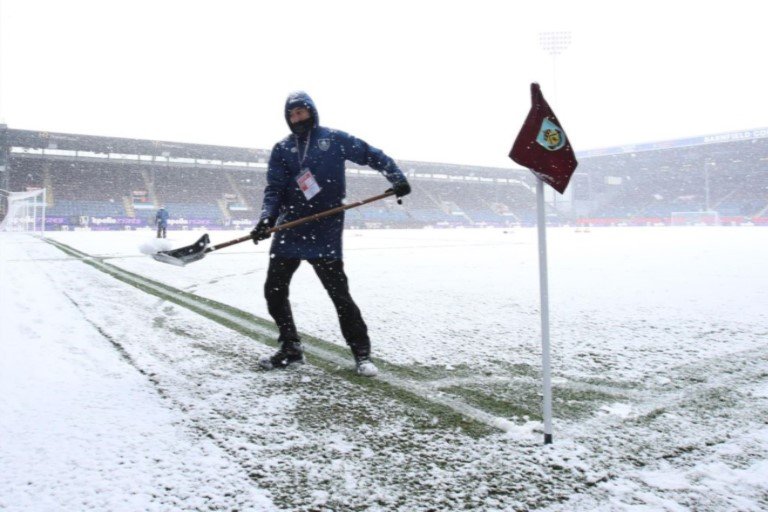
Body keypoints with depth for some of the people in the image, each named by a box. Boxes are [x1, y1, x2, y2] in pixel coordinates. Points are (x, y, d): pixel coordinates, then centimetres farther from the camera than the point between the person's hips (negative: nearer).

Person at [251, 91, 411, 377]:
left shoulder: (335, 139, 3)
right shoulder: (282, 149, 10)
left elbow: (373, 157, 8)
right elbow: (274, 189, 2)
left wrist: (397, 179, -2)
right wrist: (267, 217, -14)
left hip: (325, 235, -4)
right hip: (288, 232, 4)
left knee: (339, 294, -4)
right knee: (274, 291, 4)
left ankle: (361, 353, 10)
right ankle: (290, 348, 20)